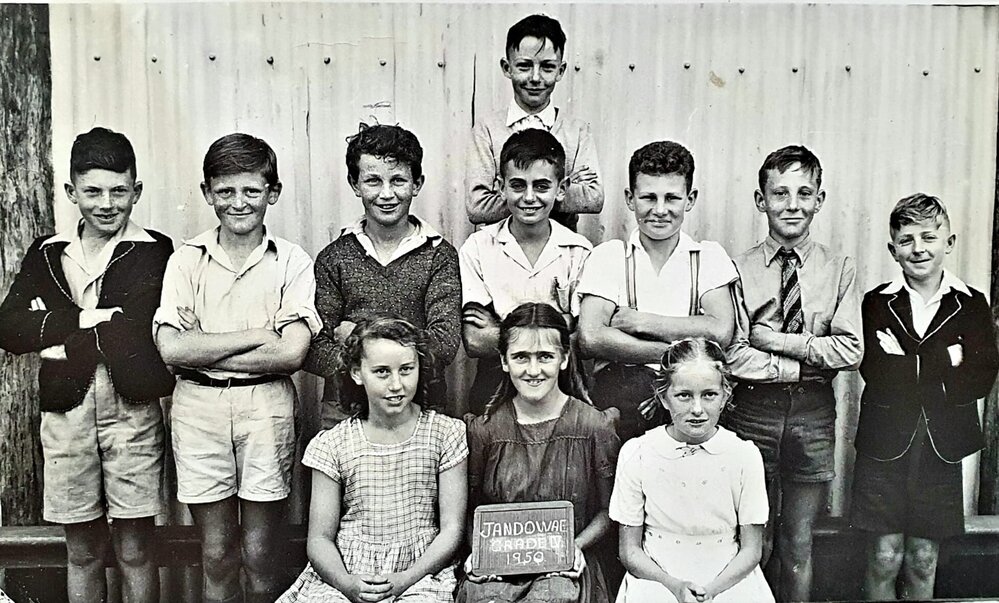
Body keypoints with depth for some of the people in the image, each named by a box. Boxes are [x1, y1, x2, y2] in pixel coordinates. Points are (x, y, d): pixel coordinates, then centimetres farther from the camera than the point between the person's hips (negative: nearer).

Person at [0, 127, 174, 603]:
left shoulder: (155, 253, -2)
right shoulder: (46, 253, 10)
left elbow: (141, 334, -14)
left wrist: (58, 334, -9)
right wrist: (87, 319, -13)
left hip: (132, 408, -3)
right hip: (65, 408, 3)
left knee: (134, 552, 7)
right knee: (82, 552, 15)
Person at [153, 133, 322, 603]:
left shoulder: (293, 262, -1)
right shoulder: (186, 260, 4)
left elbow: (291, 354, -11)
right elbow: (170, 349, -7)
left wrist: (203, 351, -9)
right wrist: (257, 335, -11)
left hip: (266, 405, -1)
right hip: (199, 409, 1)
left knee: (259, 556, 8)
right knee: (217, 556, 11)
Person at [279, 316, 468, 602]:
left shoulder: (445, 434, 0)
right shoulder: (331, 445, 2)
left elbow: (451, 531, 0)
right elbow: (320, 539, 3)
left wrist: (405, 579, -14)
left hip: (420, 571, 0)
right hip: (342, 574, 1)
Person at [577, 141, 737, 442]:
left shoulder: (709, 256, 12)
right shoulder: (608, 255, 7)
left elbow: (721, 332, -5)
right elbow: (591, 339, -8)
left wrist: (640, 321, -6)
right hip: (622, 381, -2)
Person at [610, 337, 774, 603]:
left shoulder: (744, 455, -4)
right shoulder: (636, 454, -5)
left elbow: (751, 550, 2)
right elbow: (630, 551, 0)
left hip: (728, 581, 1)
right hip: (658, 580, -1)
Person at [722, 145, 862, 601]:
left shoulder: (839, 269, 3)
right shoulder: (738, 269, -4)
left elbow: (851, 350, -6)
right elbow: (732, 355, -12)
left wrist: (779, 342, -12)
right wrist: (805, 364, -11)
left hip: (813, 413, 2)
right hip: (751, 410, -2)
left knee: (799, 543, 13)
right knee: (756, 543, 9)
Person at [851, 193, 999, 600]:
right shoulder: (877, 303, 1)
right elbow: (875, 373, -11)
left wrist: (907, 370, -13)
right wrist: (944, 364, -13)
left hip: (942, 447, 1)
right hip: (884, 444, -1)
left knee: (923, 560, 12)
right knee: (884, 558, 4)